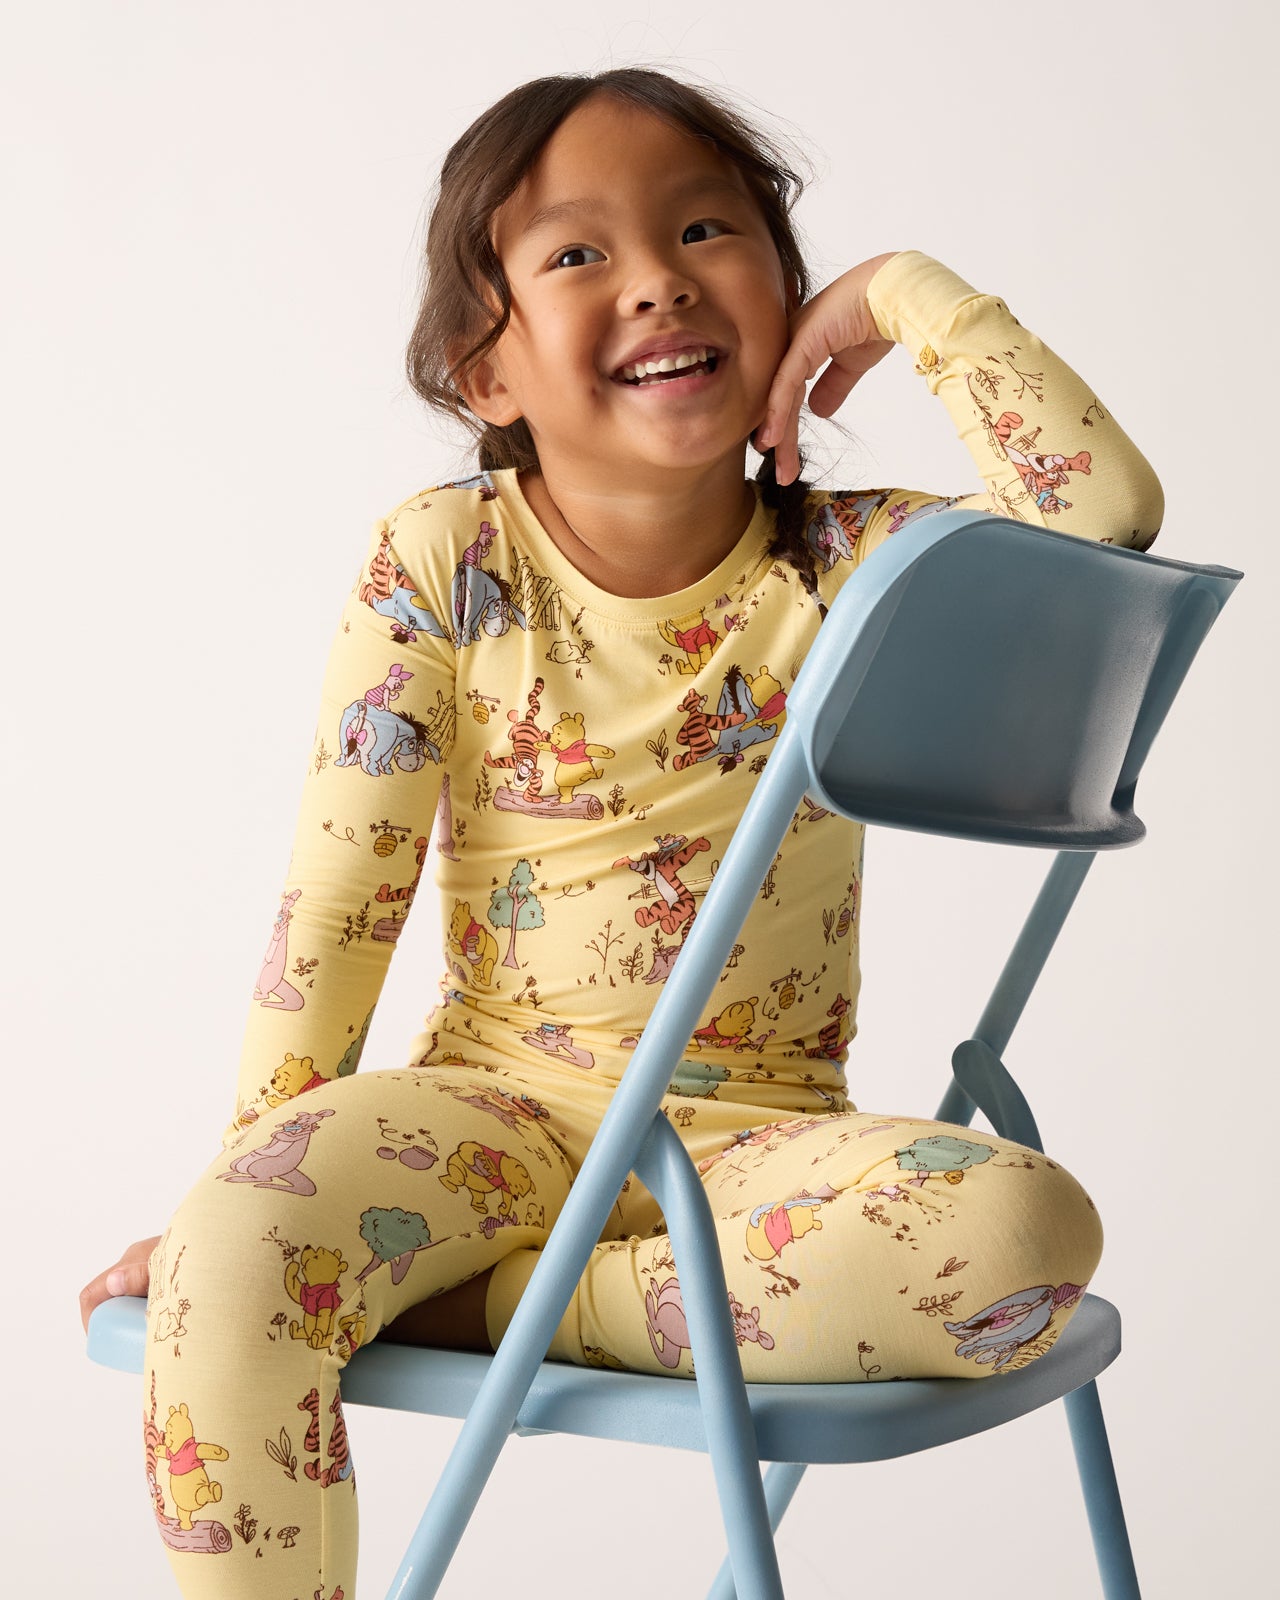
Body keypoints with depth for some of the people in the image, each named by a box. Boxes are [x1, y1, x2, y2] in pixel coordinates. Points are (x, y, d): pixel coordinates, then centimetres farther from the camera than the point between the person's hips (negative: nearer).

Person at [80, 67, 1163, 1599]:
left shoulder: (846, 561, -1)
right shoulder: (440, 566, -3)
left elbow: (1111, 506, -17)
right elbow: (339, 896, -2)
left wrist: (911, 294, -10)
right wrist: (249, 1164, -5)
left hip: (756, 1130, 1)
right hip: (499, 1107, -1)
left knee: (1029, 1237, -30)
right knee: (231, 1257, -31)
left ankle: (478, 1302, -22)